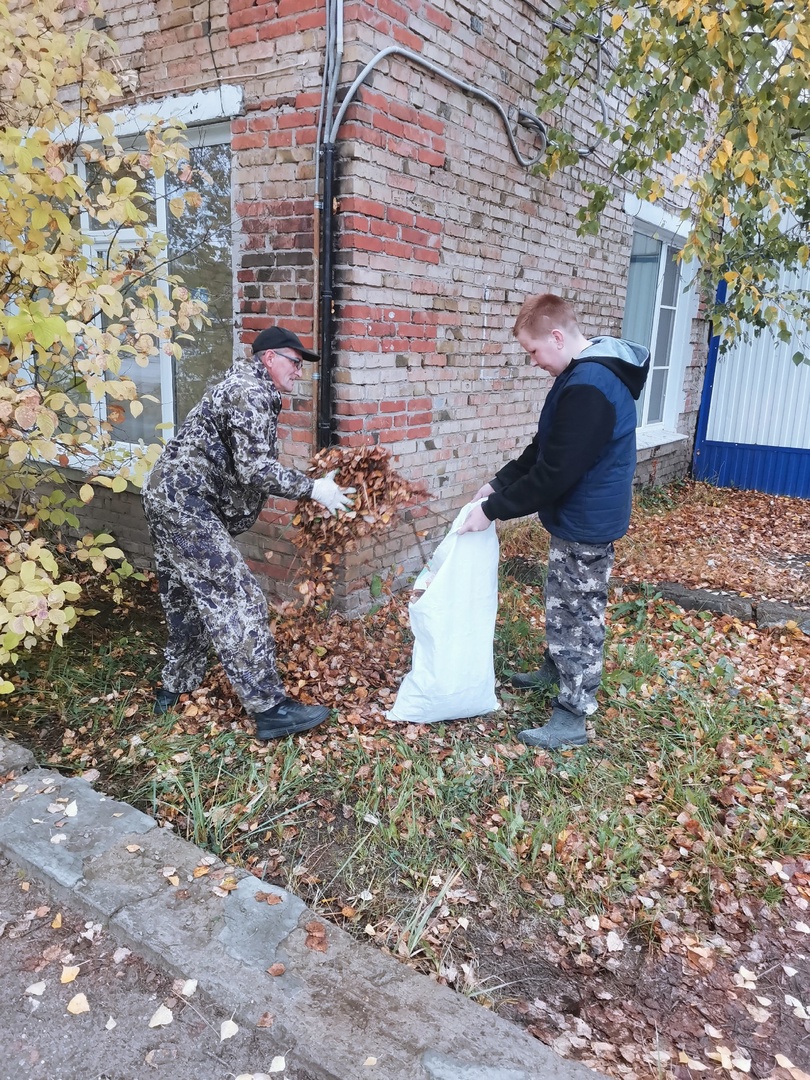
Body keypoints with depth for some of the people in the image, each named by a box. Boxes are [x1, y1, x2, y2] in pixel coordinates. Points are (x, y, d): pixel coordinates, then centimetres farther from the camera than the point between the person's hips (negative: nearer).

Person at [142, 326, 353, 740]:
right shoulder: (251, 394, -13)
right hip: (187, 504, -11)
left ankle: (174, 690, 30)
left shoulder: (247, 389, 20)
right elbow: (255, 470, -21)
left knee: (189, 601, 18)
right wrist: (312, 489, -14)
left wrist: (307, 484, 14)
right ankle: (270, 709, -10)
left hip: (168, 500, 11)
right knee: (236, 602, -12)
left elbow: (248, 468, 17)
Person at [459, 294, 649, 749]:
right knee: (563, 604, 25)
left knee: (581, 617, 1)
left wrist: (495, 509, -19)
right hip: (577, 519, 10)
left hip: (586, 526, -10)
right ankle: (556, 669, 45)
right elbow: (545, 450, 13)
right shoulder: (587, 373, 8)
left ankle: (573, 716, 14)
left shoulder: (588, 387, -27)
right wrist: (500, 483, 7)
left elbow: (554, 473, -28)